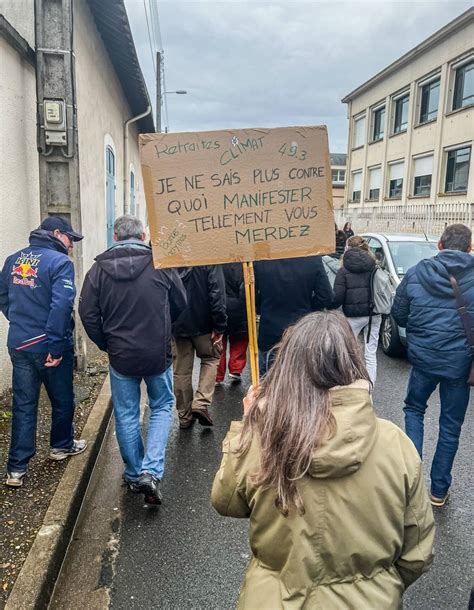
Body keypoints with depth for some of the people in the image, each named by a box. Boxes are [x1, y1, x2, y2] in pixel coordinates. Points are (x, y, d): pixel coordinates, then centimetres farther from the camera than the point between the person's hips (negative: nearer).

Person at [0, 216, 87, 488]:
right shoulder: (60, 262, -14)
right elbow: (61, 306, -23)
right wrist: (55, 347, -21)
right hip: (49, 345, -6)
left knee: (23, 404, 11)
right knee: (62, 399, 17)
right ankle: (62, 445, 36)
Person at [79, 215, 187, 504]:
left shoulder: (99, 268, -5)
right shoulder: (161, 264, -9)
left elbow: (88, 313, -3)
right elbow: (181, 304, 1)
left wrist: (107, 344, 11)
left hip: (121, 354, 1)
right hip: (158, 352, -1)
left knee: (126, 415, 15)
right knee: (162, 407, 16)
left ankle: (134, 475, 26)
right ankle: (152, 470, 3)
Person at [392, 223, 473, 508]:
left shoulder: (416, 273, -4)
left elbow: (398, 314, 4)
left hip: (423, 356, 1)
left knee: (414, 409, 23)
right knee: (451, 425, 13)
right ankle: (439, 490, 24)